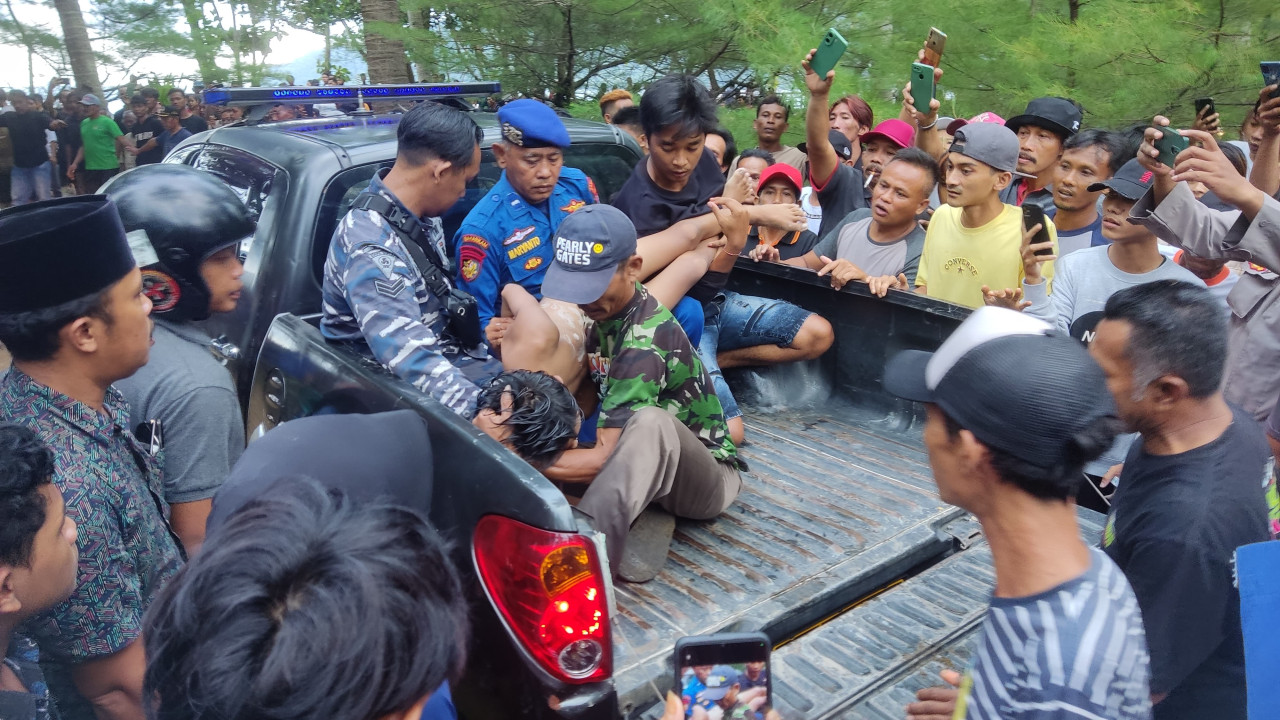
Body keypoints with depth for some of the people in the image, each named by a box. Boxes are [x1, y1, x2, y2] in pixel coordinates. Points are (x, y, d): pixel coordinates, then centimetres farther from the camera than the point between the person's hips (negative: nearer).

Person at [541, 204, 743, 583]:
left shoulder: (646, 339, -28)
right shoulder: (597, 309, -3)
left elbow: (604, 457, -28)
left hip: (707, 476, -8)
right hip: (648, 465, 8)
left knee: (650, 422, -40)